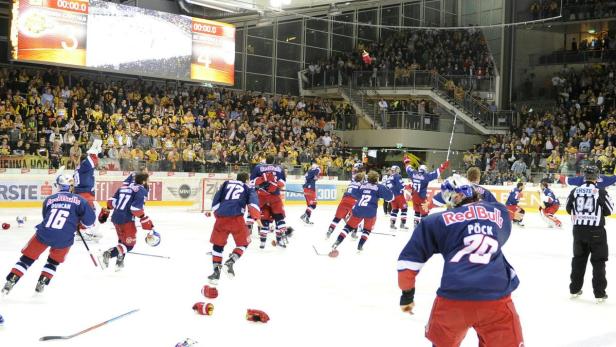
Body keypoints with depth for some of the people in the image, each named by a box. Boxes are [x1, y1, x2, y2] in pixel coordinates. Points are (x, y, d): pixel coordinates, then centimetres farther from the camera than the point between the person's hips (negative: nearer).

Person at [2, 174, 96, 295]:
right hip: (64, 239, -1)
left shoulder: (49, 200, 13)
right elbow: (89, 219, -2)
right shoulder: (79, 200, 3)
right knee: (54, 261, 27)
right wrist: (81, 223, 21)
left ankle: (10, 281, 11)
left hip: (44, 234, 1)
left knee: (27, 258, 18)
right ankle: (42, 283, 22)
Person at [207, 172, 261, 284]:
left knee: (217, 244, 17)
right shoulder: (248, 188, 20)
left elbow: (216, 199, 16)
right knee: (243, 243, 15)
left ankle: (216, 271, 11)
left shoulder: (226, 183, 25)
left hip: (221, 217, 2)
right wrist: (256, 216, -12)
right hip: (236, 218, -2)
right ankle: (230, 262, -7)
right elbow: (253, 201, 0)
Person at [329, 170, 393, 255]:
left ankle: (337, 242, -1)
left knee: (349, 226, 12)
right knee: (367, 229, 20)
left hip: (357, 210, 3)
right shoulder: (379, 187, 5)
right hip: (370, 211, -3)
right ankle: (360, 246, 8)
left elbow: (355, 195, 31)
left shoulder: (362, 186, 19)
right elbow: (390, 196, -2)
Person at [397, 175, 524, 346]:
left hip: (453, 297, 0)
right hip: (496, 298, 0)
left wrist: (407, 293, 20)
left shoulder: (439, 220, 10)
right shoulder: (499, 212, 15)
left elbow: (411, 256, 9)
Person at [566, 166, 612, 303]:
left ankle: (574, 289, 22)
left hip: (579, 230, 4)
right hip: (596, 231, -4)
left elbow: (569, 209, 11)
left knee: (578, 258, 17)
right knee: (598, 261, 4)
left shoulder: (574, 191, -1)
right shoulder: (601, 192, -12)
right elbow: (609, 210, -6)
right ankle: (599, 293, 3)